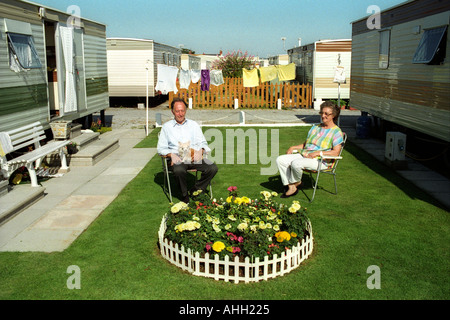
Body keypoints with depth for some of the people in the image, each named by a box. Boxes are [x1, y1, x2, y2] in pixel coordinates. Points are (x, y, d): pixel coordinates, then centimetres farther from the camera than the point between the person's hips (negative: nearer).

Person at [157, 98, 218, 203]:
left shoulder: (194, 125, 20)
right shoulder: (167, 127, 14)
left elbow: (203, 143, 15)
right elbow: (161, 148, 9)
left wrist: (200, 151, -8)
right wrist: (171, 155, -11)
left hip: (194, 157, 3)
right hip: (178, 158, -2)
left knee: (213, 168, -23)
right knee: (179, 170, -38)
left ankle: (197, 190, -1)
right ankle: (185, 195, -10)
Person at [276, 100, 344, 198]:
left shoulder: (336, 131, 0)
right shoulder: (316, 127, 22)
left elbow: (335, 152, -10)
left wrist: (318, 153, -19)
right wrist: (293, 147, 8)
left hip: (320, 161, -7)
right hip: (304, 155, 7)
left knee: (296, 163, -35)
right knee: (280, 160, -13)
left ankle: (296, 182, -3)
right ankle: (291, 186, -13)